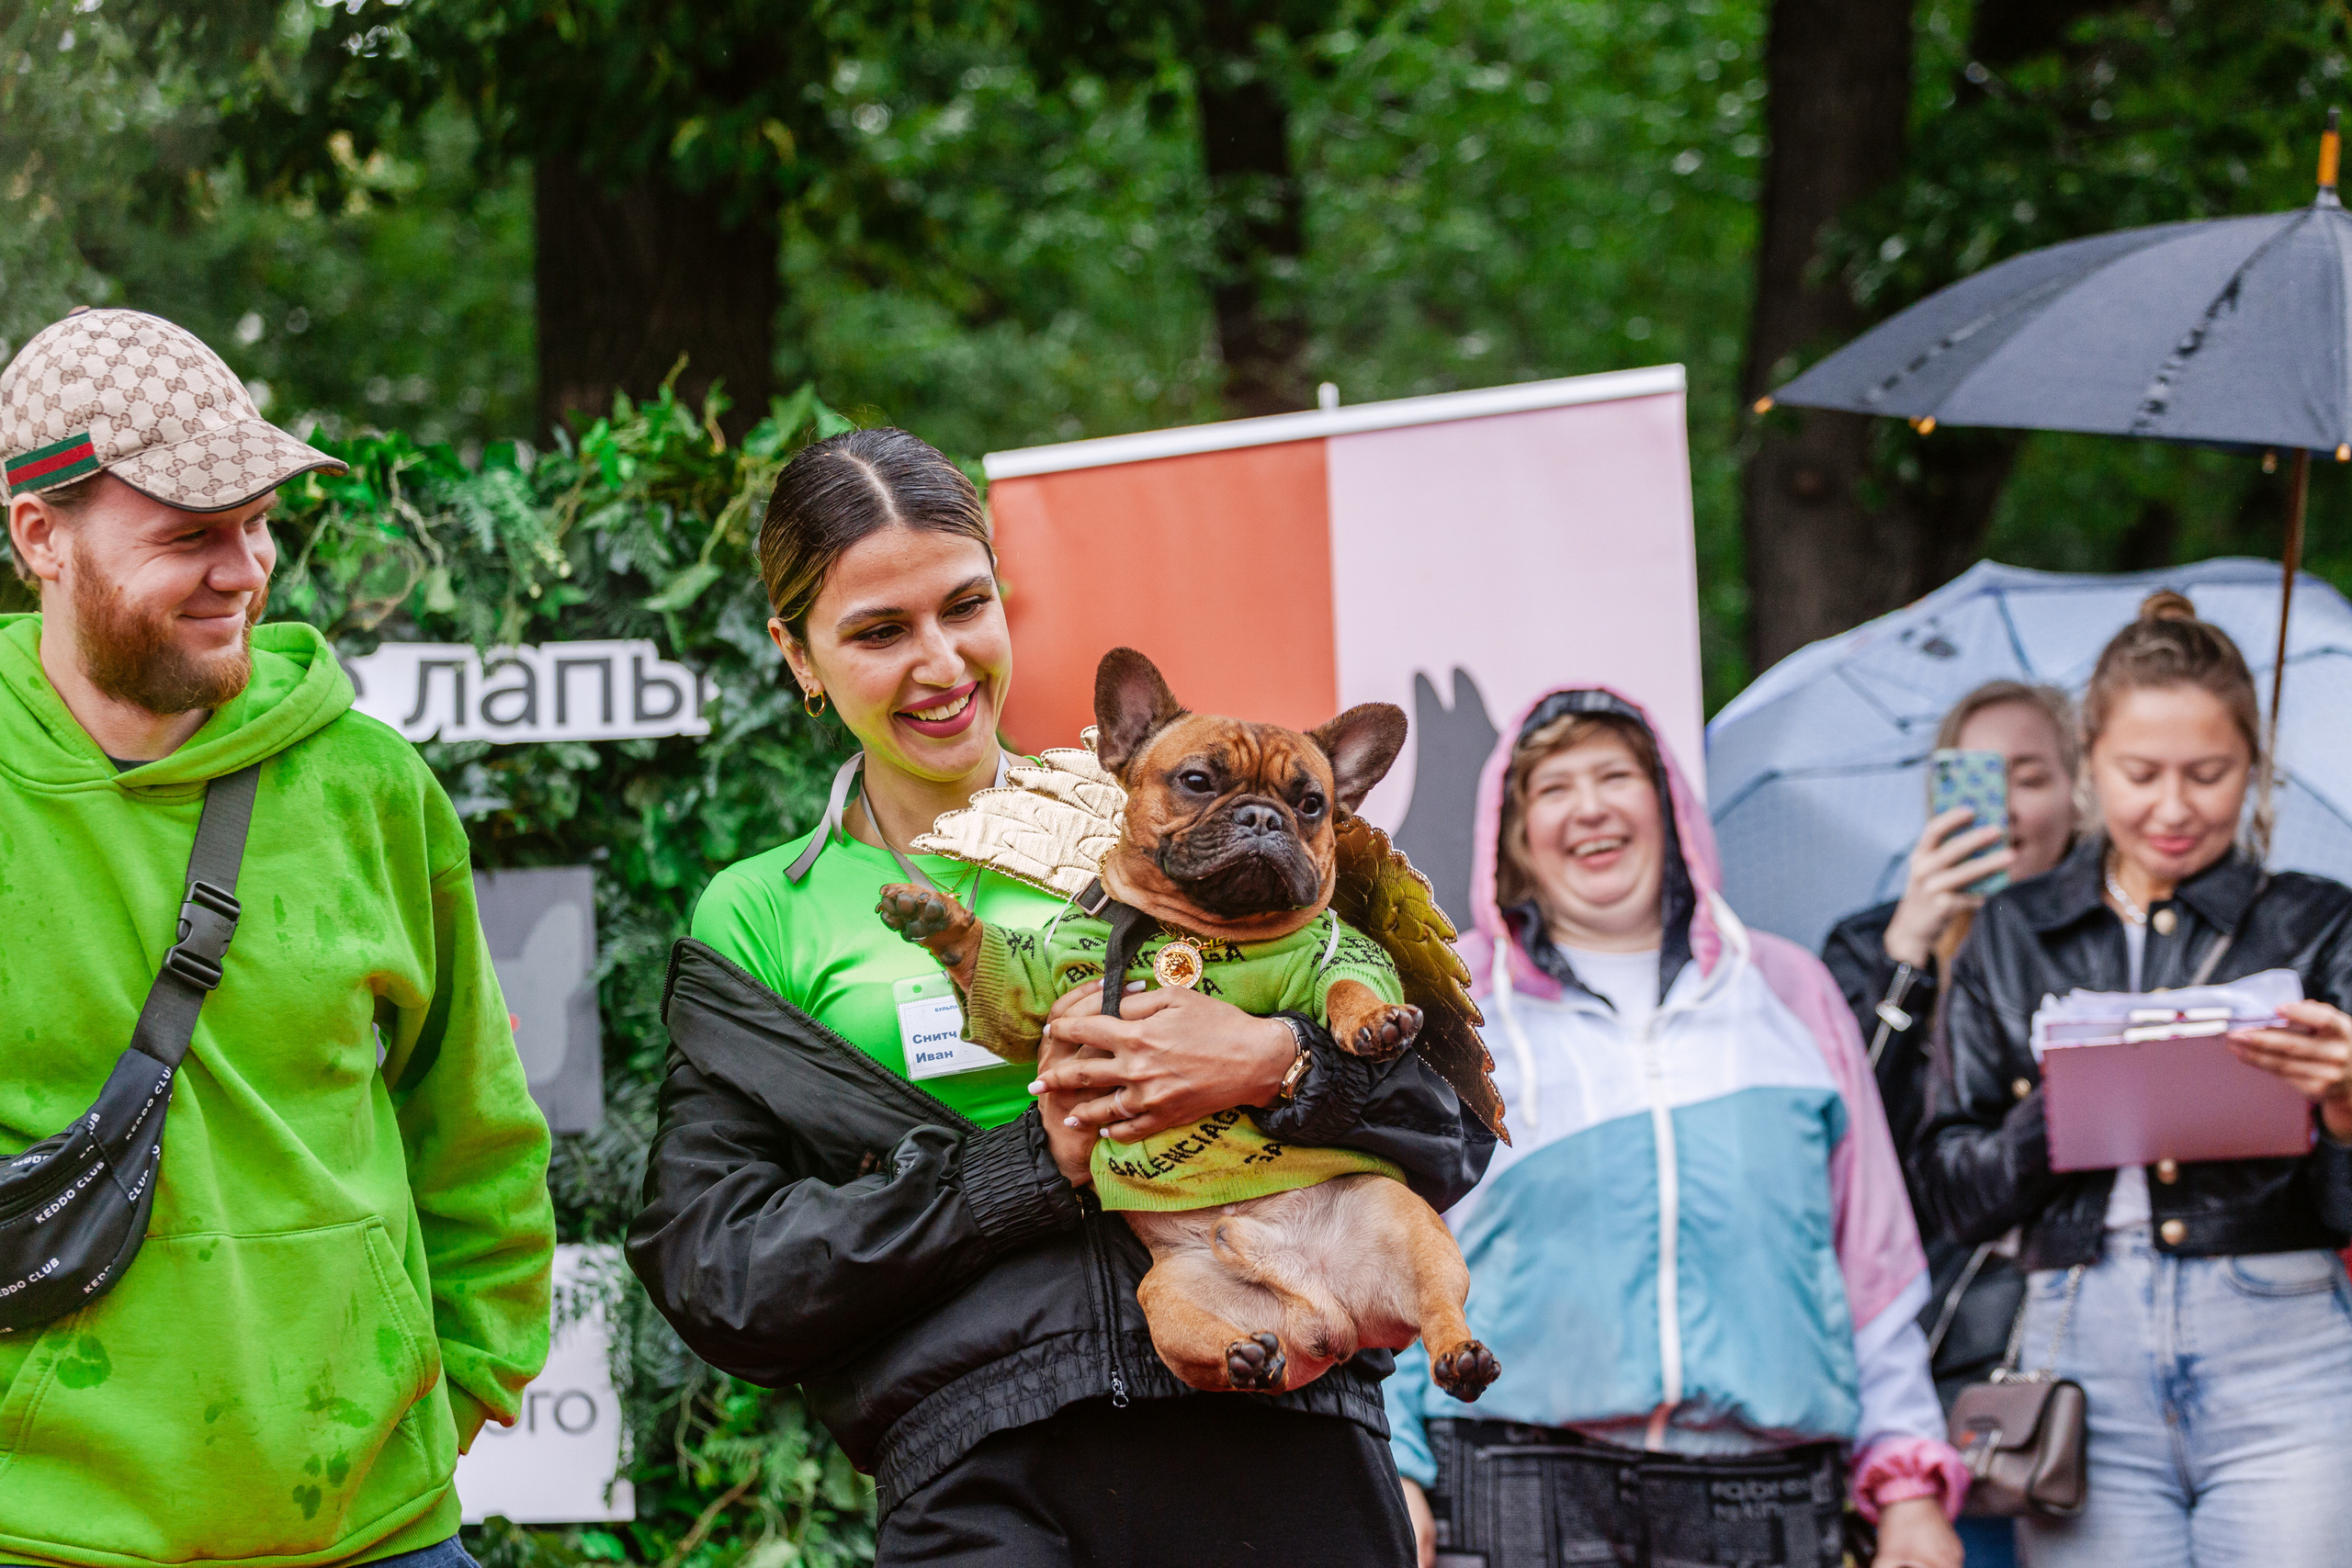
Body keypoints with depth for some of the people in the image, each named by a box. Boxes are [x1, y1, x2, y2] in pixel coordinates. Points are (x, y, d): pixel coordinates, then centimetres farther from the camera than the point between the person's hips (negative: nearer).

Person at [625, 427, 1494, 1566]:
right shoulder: (755, 925, 14)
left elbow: (1448, 1137, 10)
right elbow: (722, 1281, 3)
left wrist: (1276, 1064, -12)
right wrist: (1034, 1163, -6)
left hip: (1269, 1437, 1)